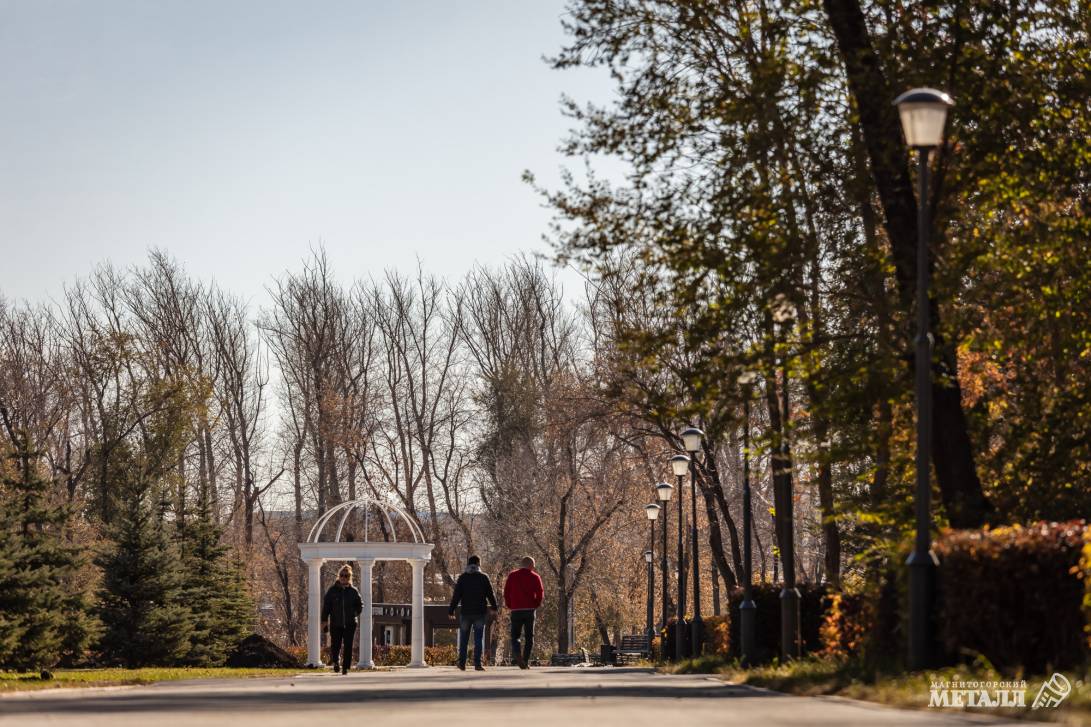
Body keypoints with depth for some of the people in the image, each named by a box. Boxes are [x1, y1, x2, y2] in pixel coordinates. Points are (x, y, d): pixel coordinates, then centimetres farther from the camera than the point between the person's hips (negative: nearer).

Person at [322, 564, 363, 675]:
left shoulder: (353, 591, 4)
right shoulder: (332, 590, 1)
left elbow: (360, 604, 14)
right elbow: (326, 606, 3)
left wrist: (355, 613, -3)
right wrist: (324, 620, -2)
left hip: (350, 624, 1)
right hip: (335, 624, -1)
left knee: (348, 647, 0)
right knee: (335, 645, -2)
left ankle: (346, 667, 9)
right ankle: (335, 661, 25)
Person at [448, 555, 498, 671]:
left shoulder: (462, 578, 0)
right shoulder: (483, 578, -1)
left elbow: (456, 595, -4)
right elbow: (490, 594, 4)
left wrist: (451, 610, -1)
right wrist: (494, 606, 20)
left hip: (465, 612, 1)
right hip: (480, 612, -1)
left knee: (464, 639, 10)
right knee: (479, 639, 1)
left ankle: (462, 663, 10)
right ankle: (477, 664, -6)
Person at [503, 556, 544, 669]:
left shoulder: (512, 576, 8)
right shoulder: (535, 577, 3)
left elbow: (506, 592, 3)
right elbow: (540, 593, -4)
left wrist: (509, 606, 12)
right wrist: (535, 605, 9)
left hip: (516, 610, 1)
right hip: (529, 610, -1)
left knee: (515, 635, 6)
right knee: (529, 636, 8)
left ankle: (516, 652, -23)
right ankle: (526, 661, 1)